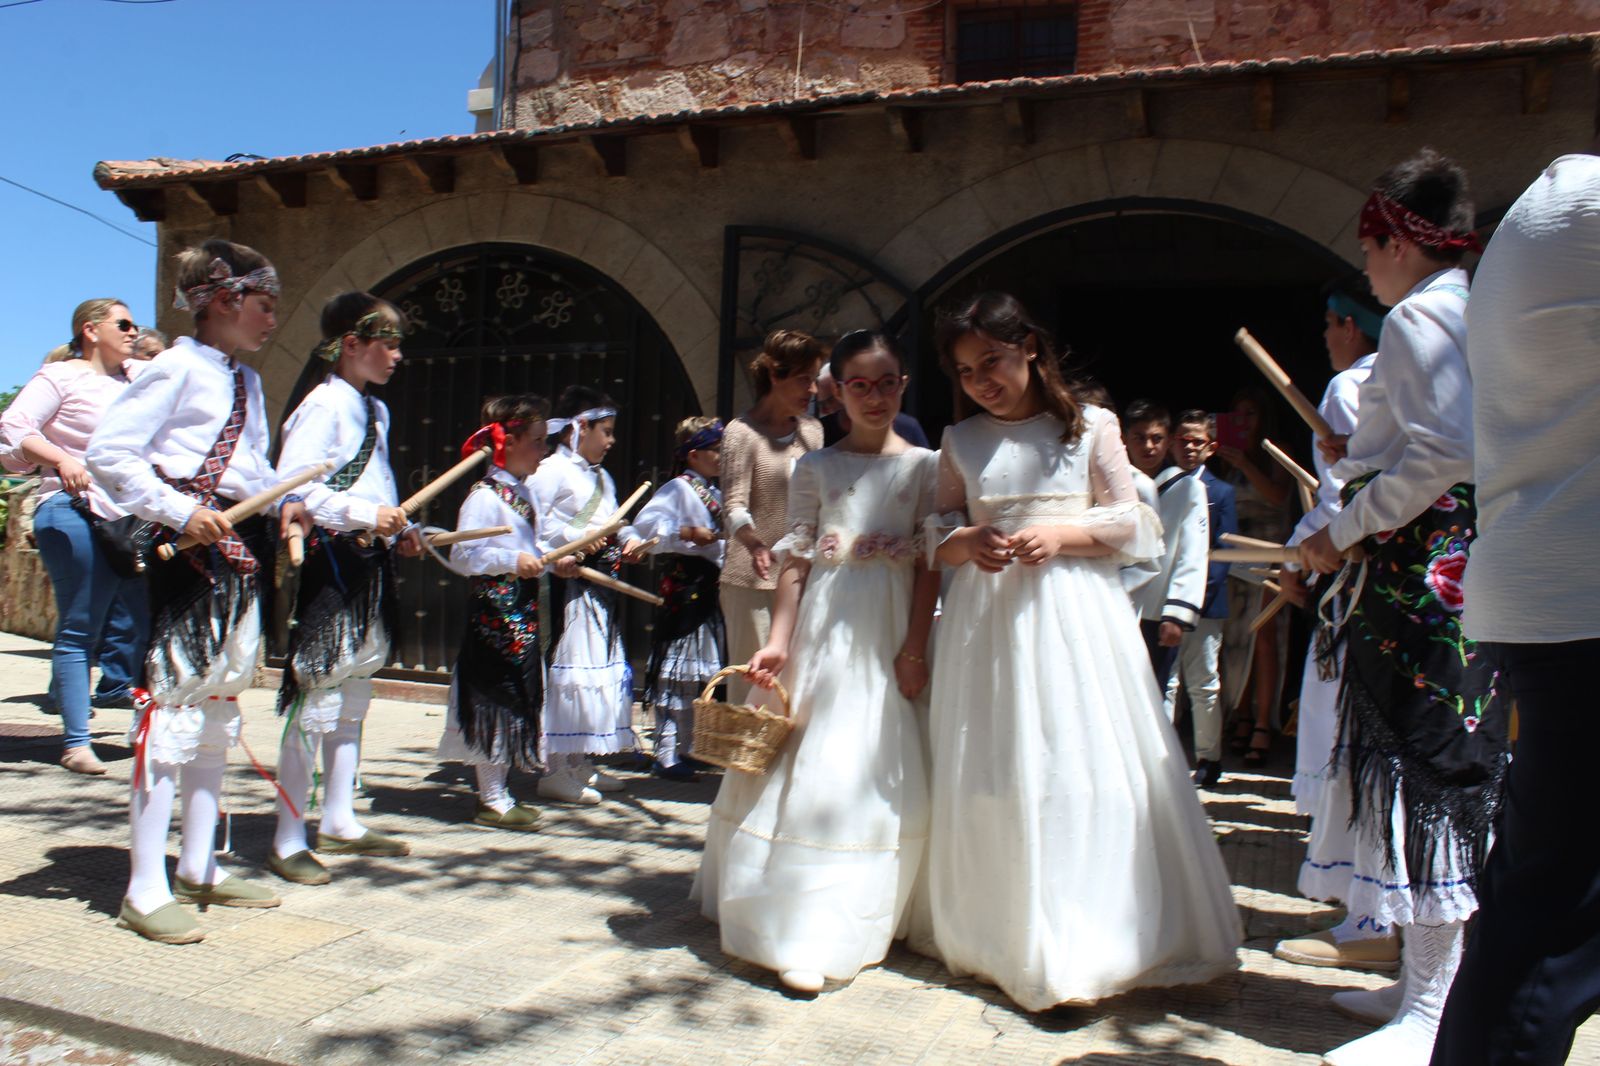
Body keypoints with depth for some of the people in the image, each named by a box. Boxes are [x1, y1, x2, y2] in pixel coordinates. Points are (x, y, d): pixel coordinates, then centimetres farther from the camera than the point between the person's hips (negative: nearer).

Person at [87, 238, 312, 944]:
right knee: (174, 707, -8)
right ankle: (145, 891, 0)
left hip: (244, 551, 9)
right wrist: (178, 511, -20)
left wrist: (286, 502, 6)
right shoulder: (178, 368, -8)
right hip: (190, 550, -9)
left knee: (220, 709, 13)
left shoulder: (247, 381, 18)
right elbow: (108, 453, -14)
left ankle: (199, 868, 24)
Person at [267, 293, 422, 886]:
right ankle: (288, 842, 5)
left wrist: (400, 530, 8)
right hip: (328, 563, -9)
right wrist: (365, 514, -25)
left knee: (353, 698, 15)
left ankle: (339, 823, 26)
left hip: (368, 565, 9)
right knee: (317, 701, -5)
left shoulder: (375, 410, 16)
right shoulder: (324, 404, -11)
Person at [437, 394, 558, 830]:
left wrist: (554, 560, 8)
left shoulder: (524, 492, 14)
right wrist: (513, 560, -25)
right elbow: (462, 555, -20)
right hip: (495, 610, -9)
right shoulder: (485, 495, -15)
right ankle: (492, 800, 8)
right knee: (495, 698, -2)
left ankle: (498, 792, 23)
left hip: (524, 609, 9)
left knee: (520, 698, 13)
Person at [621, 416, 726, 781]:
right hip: (682, 588, -9)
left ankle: (686, 747, 25)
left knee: (697, 672, 14)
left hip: (706, 588, 9)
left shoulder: (713, 494, 15)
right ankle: (666, 754, 0)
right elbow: (645, 525, -22)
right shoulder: (677, 489, -10)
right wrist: (688, 533, -25)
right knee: (675, 673, -6)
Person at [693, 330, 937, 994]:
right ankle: (794, 924, 9)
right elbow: (795, 560, 4)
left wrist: (915, 647, -7)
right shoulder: (815, 468, 7)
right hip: (824, 626, 0)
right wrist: (778, 641, -4)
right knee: (809, 765, 0)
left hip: (890, 632, 0)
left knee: (880, 774, 1)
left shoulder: (924, 465, 6)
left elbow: (930, 563, 1)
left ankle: (845, 930, 13)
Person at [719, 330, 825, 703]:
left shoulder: (812, 430, 11)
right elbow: (734, 504, -17)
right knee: (753, 678, -4)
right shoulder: (743, 432, -7)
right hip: (752, 580, -5)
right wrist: (755, 543, -34)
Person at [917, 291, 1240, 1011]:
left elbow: (1134, 525, 2)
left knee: (1084, 762, -5)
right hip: (988, 615, 2)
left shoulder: (1089, 428, 3)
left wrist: (1062, 534, -13)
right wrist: (967, 542, -11)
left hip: (1075, 609, -2)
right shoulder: (960, 442, 9)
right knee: (995, 773, 4)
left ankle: (1088, 941, 6)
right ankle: (1004, 938, 17)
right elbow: (938, 537, 11)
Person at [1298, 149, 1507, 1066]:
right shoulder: (1476, 314, 18)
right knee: (1457, 765, 13)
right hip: (1468, 565, 10)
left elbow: (1446, 452, -22)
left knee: (1422, 763, -8)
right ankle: (1439, 980, 25)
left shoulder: (1418, 317, -11)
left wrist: (1345, 530, -15)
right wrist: (1365, 454, 20)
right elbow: (1469, 445, 18)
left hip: (1421, 569, -10)